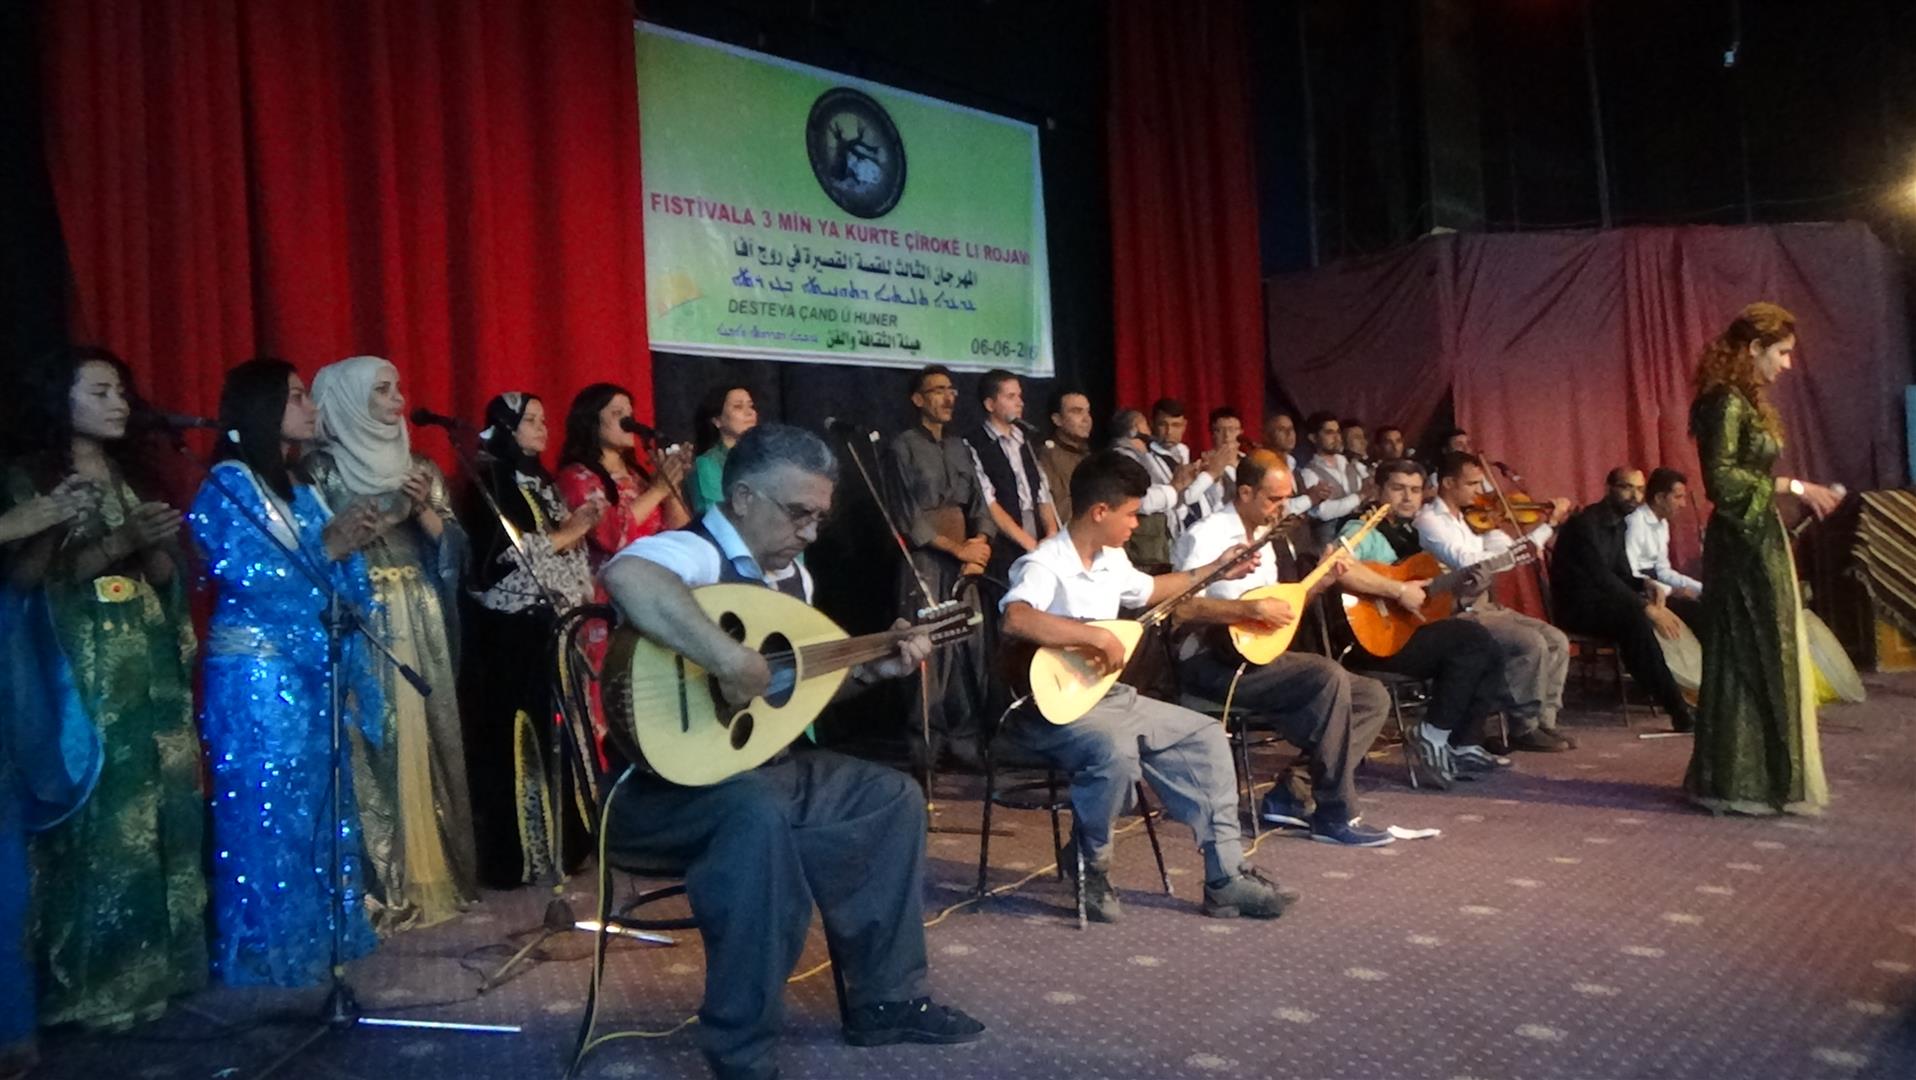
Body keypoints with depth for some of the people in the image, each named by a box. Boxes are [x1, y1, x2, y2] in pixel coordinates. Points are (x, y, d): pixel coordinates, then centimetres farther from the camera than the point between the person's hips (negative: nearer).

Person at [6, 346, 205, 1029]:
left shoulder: (132, 477, 16)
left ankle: (157, 961, 15)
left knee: (162, 808, 5)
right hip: (84, 670, -6)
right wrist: (115, 544, -17)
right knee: (99, 814, -6)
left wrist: (152, 544, -7)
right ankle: (94, 980, 4)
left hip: (153, 667, 6)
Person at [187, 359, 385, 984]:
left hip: (313, 675, 8)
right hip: (256, 675, -8)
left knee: (321, 808, 11)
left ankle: (320, 936, 22)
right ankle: (269, 952, 7)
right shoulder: (227, 486, -6)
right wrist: (327, 546, -17)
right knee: (269, 813, -3)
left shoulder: (299, 487, 16)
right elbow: (248, 575, -18)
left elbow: (338, 579, 15)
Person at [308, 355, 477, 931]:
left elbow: (452, 546, 10)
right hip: (361, 625, -5)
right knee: (377, 748, -6)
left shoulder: (417, 466, 15)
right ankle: (380, 886, 1)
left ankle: (434, 870, 14)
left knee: (428, 740, 5)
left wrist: (424, 507, -5)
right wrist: (370, 521, -15)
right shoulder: (323, 468, 0)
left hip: (420, 623, 5)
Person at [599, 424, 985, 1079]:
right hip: (664, 782, -10)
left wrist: (870, 669, 7)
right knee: (760, 816, -38)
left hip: (760, 766, 10)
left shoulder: (791, 575, 10)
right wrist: (732, 660, -48)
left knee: (893, 797, 6)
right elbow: (628, 576, -46)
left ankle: (886, 1000, 14)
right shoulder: (694, 555, -20)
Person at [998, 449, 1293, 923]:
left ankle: (1226, 877, 7)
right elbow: (1016, 618, -41)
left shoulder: (1111, 560, 9)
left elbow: (1149, 590, 32)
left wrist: (1214, 571, 32)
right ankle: (1090, 866, -9)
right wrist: (1097, 635, -36)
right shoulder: (1045, 565, -19)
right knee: (1117, 750, -38)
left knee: (1206, 736, 6)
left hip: (1106, 694, 10)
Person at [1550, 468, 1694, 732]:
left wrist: (1648, 591, -9)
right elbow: (1601, 576, -26)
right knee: (1635, 617, -31)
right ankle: (1677, 707, -29)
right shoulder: (1586, 523, -16)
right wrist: (1646, 607, -31)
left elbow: (1621, 573, 12)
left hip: (1603, 601, 9)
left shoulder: (1617, 524, 11)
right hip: (1579, 606, -9)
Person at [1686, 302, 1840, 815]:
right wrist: (1793, 486, -18)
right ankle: (1740, 783, 2)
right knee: (1748, 660, -5)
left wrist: (1801, 495, 13)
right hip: (1743, 546, -10)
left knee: (1764, 658, 12)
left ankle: (1761, 778, 19)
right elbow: (1722, 478, -21)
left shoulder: (1746, 402, 16)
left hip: (1760, 543, 10)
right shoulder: (1726, 402, -13)